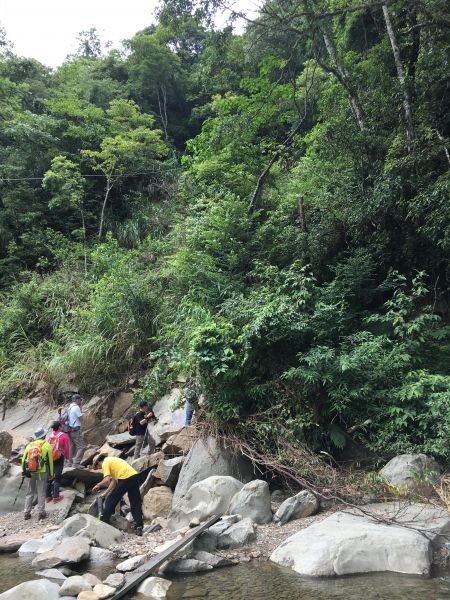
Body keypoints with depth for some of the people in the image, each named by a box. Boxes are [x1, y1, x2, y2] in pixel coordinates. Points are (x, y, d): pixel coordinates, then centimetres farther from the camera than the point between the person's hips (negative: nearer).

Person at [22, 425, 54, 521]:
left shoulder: (29, 445, 7)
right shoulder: (47, 445, -4)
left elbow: (23, 459, 6)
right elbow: (50, 460, -3)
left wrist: (24, 471, 14)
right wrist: (51, 473, 5)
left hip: (30, 472, 3)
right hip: (42, 472, -3)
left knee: (30, 492, 14)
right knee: (41, 492, 3)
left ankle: (26, 513, 15)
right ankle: (41, 512, 4)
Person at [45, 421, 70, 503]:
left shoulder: (50, 435, 5)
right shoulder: (64, 436, -6)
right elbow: (66, 448, -4)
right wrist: (67, 456, 12)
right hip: (59, 458, -4)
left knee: (49, 477, 12)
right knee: (57, 477, 1)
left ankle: (48, 496, 17)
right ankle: (56, 496, -1)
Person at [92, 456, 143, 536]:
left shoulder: (105, 463, 3)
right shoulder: (112, 460, 29)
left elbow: (107, 480, -11)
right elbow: (114, 481, 29)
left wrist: (98, 485, 8)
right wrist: (105, 493, 31)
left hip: (125, 478, -8)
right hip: (135, 476, 8)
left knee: (110, 500, 9)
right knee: (135, 504, 11)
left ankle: (103, 523, 16)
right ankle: (139, 527, 4)